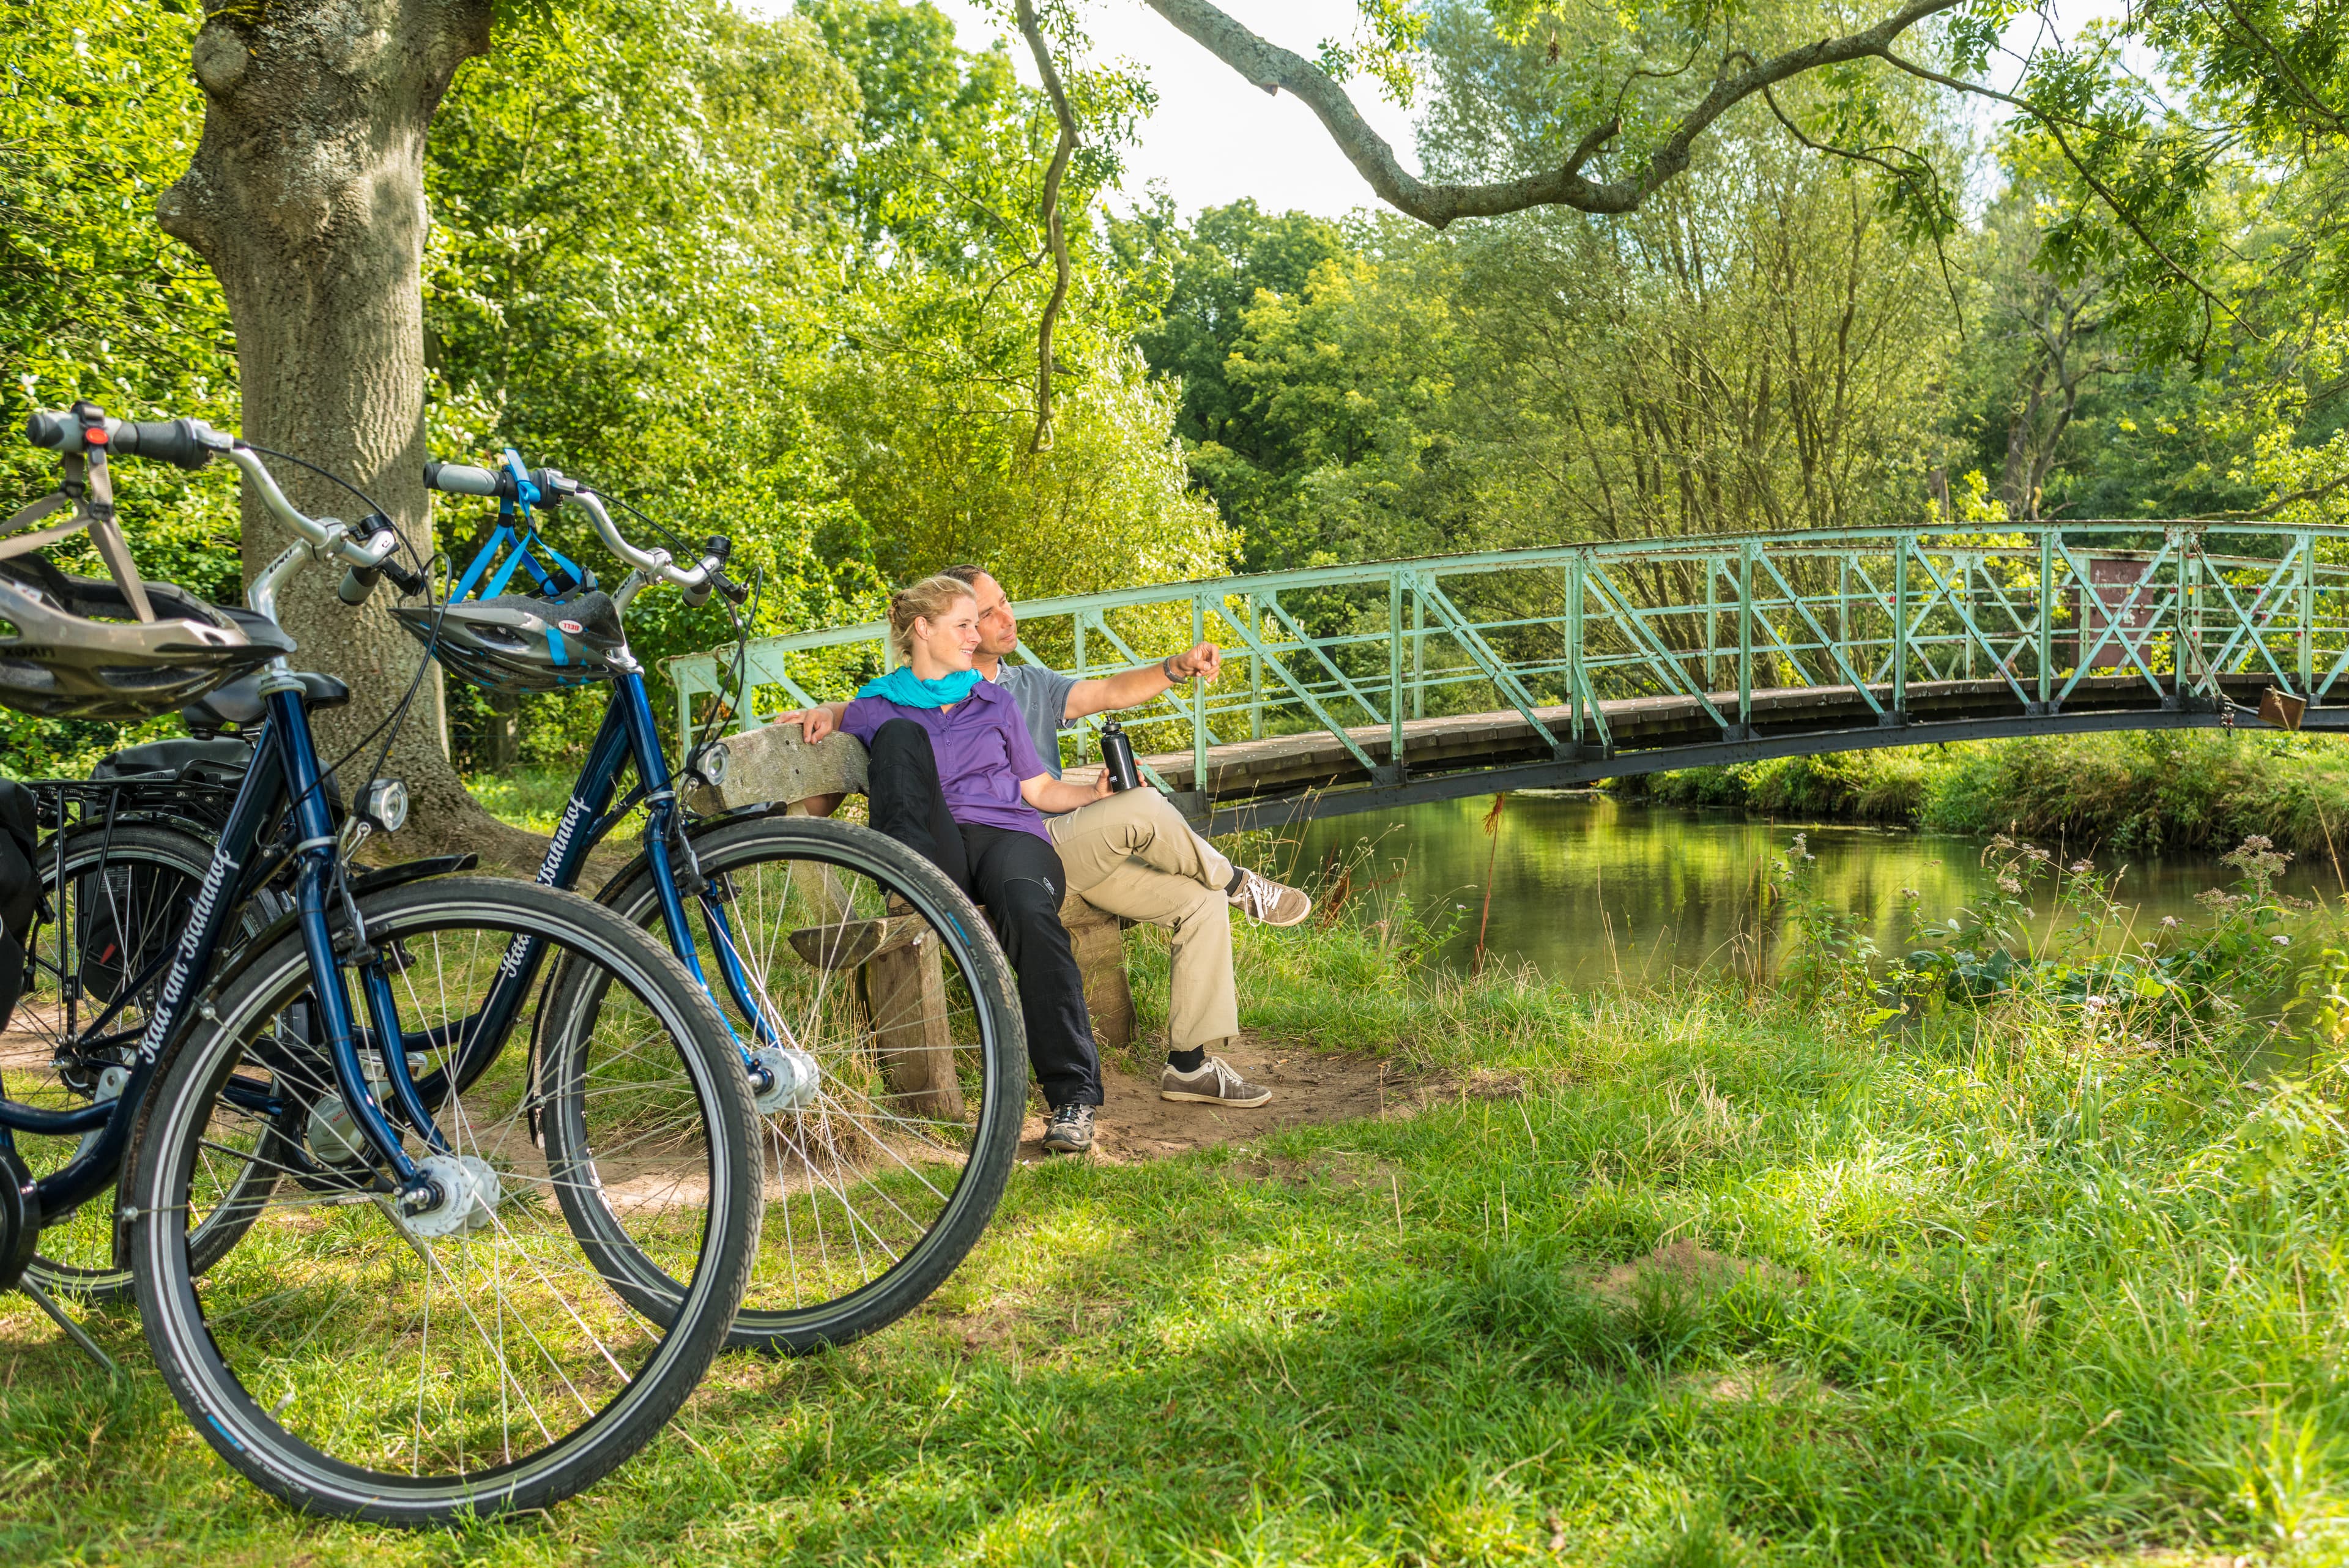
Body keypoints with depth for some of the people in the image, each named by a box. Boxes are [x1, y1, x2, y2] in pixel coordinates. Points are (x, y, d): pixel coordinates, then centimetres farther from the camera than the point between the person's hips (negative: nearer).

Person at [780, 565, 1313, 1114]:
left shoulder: (1031, 683, 20)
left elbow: (1110, 693, 8)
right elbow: (863, 709, 2)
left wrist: (1178, 667, -9)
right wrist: (826, 712, -23)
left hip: (1073, 853, 7)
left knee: (1201, 903, -5)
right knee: (1142, 807, -27)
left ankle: (1190, 1063, -2)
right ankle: (1234, 882, 1)